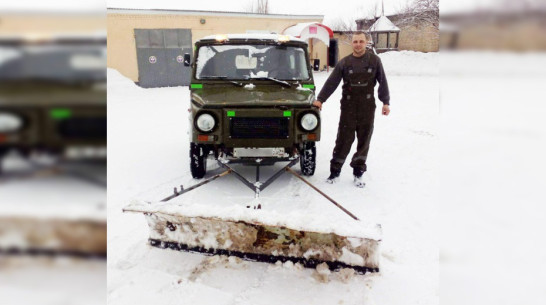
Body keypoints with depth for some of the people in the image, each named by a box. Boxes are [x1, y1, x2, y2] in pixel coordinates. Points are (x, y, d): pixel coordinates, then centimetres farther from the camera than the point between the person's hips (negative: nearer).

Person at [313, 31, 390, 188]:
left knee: (364, 141, 7)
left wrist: (385, 102, 4)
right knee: (343, 140, -2)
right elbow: (331, 82, 2)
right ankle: (335, 171, 8)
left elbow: (382, 82, 7)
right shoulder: (344, 62, 3)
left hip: (367, 107, 1)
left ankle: (358, 173, 19)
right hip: (348, 107, -1)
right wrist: (320, 99, -3)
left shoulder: (374, 60, 3)